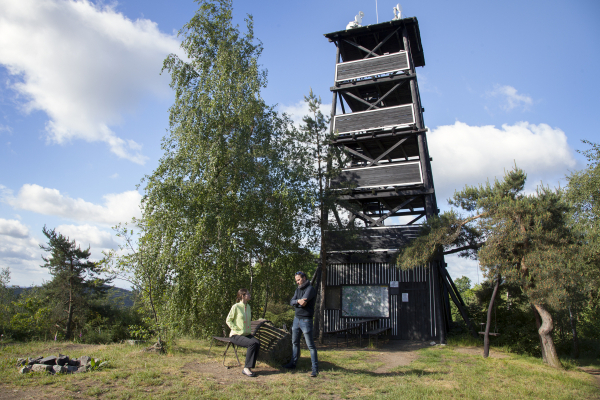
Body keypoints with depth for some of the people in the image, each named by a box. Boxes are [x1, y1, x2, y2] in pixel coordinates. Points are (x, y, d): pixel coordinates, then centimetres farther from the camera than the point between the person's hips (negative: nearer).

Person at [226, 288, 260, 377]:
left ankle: (248, 367, -15)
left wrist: (249, 330, 10)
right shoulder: (236, 307, -10)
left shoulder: (248, 306, 12)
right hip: (236, 335, -6)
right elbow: (228, 320, -8)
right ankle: (246, 368, -19)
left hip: (247, 334, 7)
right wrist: (237, 329, -14)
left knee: (257, 343, -22)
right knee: (252, 343, -29)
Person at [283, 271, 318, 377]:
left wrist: (296, 303, -4)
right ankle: (293, 363, 28)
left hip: (306, 320, -8)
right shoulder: (298, 289, 13)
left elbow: (303, 302, -23)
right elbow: (291, 302, 2)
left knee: (310, 345, -4)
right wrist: (298, 301, -19)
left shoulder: (310, 289, -11)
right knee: (295, 343, 16)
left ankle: (315, 368, 1)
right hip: (296, 319, 8)